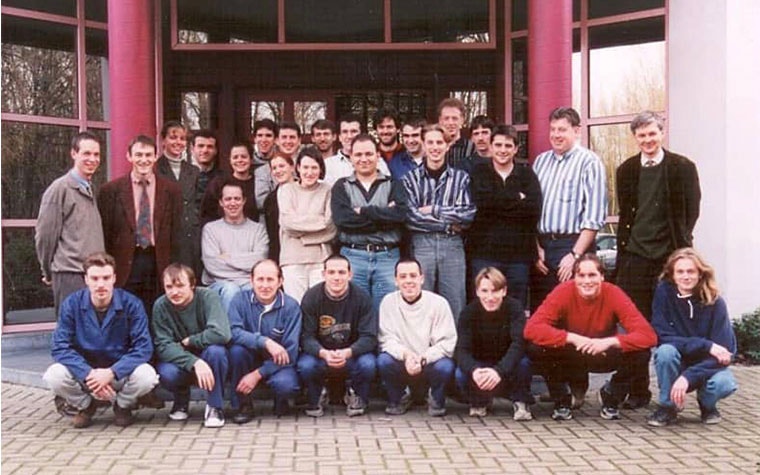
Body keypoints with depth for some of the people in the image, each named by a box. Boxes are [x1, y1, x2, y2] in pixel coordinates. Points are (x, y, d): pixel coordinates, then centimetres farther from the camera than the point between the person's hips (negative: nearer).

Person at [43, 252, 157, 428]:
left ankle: (123, 406, 5)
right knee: (54, 375, -28)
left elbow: (143, 347, -18)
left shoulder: (131, 304, -14)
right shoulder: (71, 304, -11)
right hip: (84, 370, 1)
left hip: (120, 371, -1)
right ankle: (85, 406, 6)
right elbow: (60, 347, -15)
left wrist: (112, 373, -32)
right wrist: (89, 374, -31)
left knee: (146, 376, -32)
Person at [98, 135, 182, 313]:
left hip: (159, 264, 1)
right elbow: (105, 234, 3)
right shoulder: (111, 190, 3)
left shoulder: (171, 190, 7)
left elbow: (176, 233, 7)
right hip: (124, 265, -1)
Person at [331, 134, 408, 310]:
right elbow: (341, 218, -8)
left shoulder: (392, 185, 11)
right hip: (353, 257, 0)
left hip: (387, 257, 0)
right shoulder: (342, 186, 11)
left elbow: (400, 214, -8)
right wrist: (384, 215, -8)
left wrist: (363, 211, -8)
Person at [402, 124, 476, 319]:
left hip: (453, 246, 1)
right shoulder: (410, 179, 6)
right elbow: (411, 217, -7)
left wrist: (433, 210, -6)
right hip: (421, 245, -1)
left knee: (455, 306, 3)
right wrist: (450, 223, -7)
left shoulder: (461, 178, 9)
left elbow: (469, 214, -3)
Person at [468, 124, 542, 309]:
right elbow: (481, 201, -13)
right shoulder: (478, 173, 8)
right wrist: (517, 199, -7)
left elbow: (534, 210, -5)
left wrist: (498, 204, -9)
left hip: (519, 254, 2)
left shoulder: (527, 175, 11)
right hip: (485, 253, -1)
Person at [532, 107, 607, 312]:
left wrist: (575, 255, -15)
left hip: (572, 245, -5)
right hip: (542, 246, 5)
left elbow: (594, 217, -10)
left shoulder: (589, 162, -4)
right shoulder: (541, 161, 13)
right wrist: (536, 248, 2)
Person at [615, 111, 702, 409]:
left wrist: (680, 245, -2)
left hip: (669, 257, -3)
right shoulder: (626, 171, 11)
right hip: (634, 257, 3)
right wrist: (625, 244, 8)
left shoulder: (682, 168, 2)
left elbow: (692, 211, 3)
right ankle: (638, 390, 13)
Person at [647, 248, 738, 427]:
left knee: (724, 383, -32)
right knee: (665, 351, -32)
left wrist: (688, 376, -33)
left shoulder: (715, 302, -15)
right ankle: (667, 407, -8)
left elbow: (725, 351, -21)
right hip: (677, 363, 0)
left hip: (707, 366, 0)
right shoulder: (664, 292, -13)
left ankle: (707, 405, 5)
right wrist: (705, 345, -28)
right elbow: (663, 337, -18)